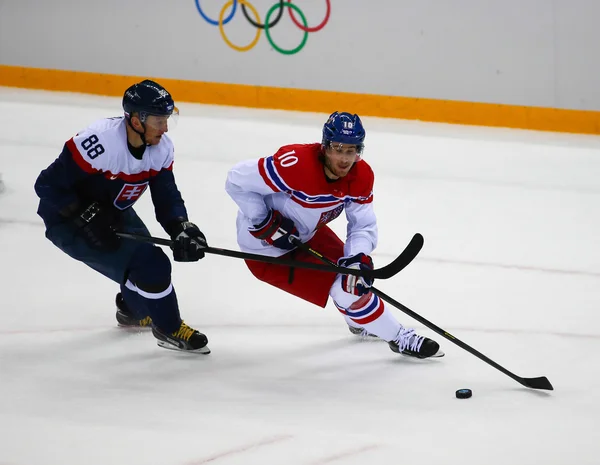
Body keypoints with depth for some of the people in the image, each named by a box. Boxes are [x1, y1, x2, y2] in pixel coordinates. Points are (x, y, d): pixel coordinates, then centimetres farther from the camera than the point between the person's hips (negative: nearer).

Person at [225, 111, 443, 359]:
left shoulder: (361, 176, -14)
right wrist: (266, 225, -27)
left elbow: (363, 225, -9)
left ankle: (361, 323, 55)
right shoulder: (297, 164, -36)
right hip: (267, 248, -8)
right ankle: (398, 338, 7)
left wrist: (358, 259, -29)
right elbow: (238, 180, -30)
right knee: (346, 287, -11)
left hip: (304, 233, 8)